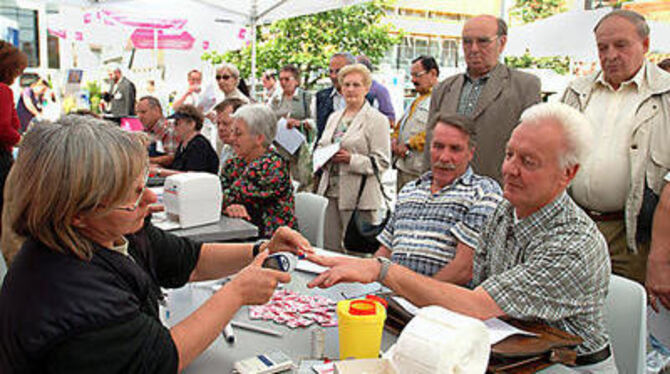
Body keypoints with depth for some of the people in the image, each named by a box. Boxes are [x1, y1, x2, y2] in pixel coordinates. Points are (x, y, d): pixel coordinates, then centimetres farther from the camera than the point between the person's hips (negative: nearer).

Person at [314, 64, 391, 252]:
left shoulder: (377, 120, -4)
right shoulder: (334, 117, 18)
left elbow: (382, 162, -10)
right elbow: (321, 145, 26)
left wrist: (351, 159, -20)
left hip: (358, 196, -6)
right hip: (330, 191, 6)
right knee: (329, 248, 7)